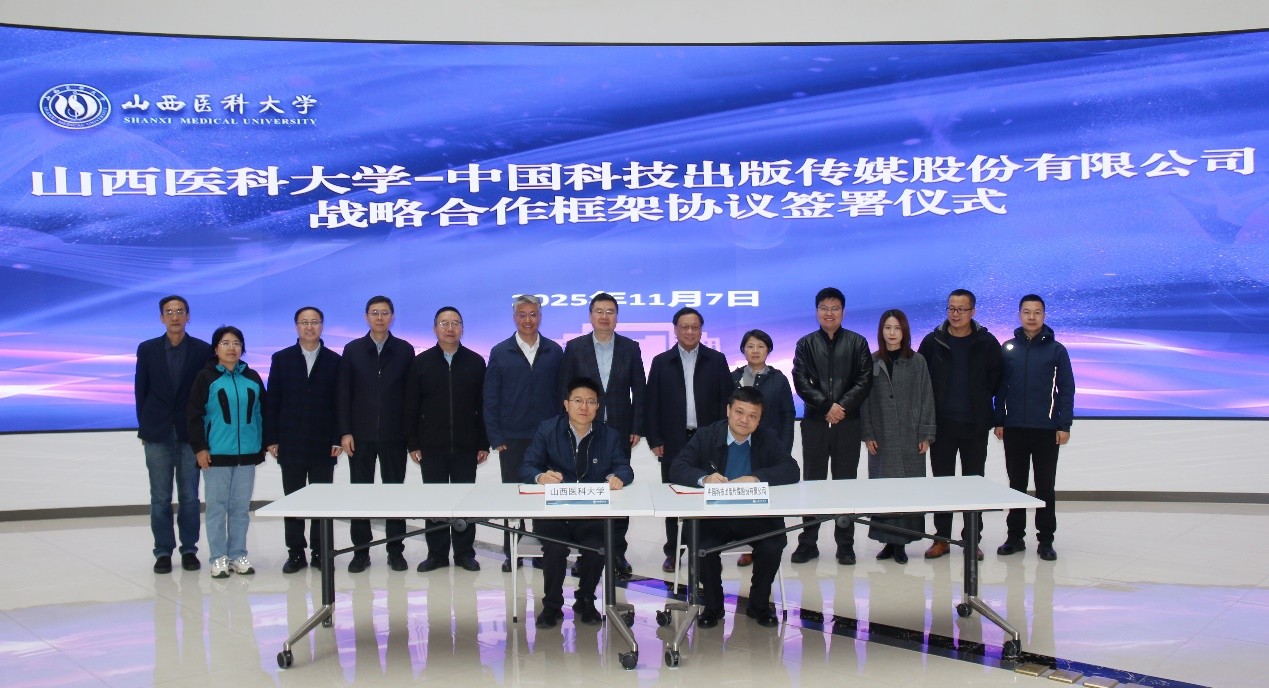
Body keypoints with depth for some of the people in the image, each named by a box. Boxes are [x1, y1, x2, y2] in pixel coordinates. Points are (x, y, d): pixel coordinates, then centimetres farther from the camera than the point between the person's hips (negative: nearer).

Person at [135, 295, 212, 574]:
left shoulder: (203, 350, 1)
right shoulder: (147, 349, 5)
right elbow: (141, 390, 7)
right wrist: (144, 427, 4)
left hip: (190, 433, -1)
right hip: (158, 434, 1)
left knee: (189, 496, 4)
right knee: (160, 497, 4)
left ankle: (189, 549, 13)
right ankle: (163, 551, 11)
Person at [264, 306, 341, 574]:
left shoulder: (334, 361, 4)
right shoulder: (281, 359, 6)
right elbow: (272, 401, 4)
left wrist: (338, 438, -5)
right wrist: (271, 439, -3)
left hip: (323, 445, -1)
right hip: (290, 444, 1)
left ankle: (320, 551, 13)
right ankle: (296, 553, 12)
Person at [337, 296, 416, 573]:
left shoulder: (405, 350, 3)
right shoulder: (352, 350, 5)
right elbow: (343, 394, 3)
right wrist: (344, 432, -4)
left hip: (394, 435, -1)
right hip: (360, 435, 1)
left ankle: (395, 550, 13)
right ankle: (361, 551, 14)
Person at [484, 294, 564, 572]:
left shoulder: (554, 352, 4)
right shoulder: (500, 353, 3)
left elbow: (562, 394, 5)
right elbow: (490, 399, 3)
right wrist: (495, 438, -3)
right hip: (511, 439, 0)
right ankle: (511, 553, 15)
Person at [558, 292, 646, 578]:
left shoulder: (630, 348, 4)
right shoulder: (575, 347, 2)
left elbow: (639, 391, 4)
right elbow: (565, 390, 2)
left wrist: (636, 428, -1)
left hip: (620, 430, 1)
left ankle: (618, 552, 11)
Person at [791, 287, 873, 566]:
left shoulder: (857, 343, 7)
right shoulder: (805, 344, 8)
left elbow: (865, 380, -1)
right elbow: (800, 381, -2)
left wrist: (843, 406, -13)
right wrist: (826, 406, -12)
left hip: (848, 422, 0)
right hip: (815, 422, 1)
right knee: (812, 481, 4)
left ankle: (845, 544, 11)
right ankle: (808, 542, 11)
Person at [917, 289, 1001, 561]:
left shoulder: (987, 342, 0)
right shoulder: (933, 341, 1)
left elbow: (996, 380, 6)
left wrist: (981, 404, 1)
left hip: (975, 425, 0)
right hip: (941, 424, 1)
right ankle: (942, 537, 14)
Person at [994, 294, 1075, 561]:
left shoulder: (1056, 350, 1)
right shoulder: (1008, 348, 5)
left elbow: (1066, 389, 1)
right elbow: (1000, 387, 7)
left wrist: (1064, 425, -5)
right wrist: (999, 421, 3)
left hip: (1046, 430, -1)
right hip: (1014, 429, 2)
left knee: (1045, 487, 4)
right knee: (1016, 484, 9)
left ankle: (1045, 540, 11)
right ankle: (1015, 536, 17)